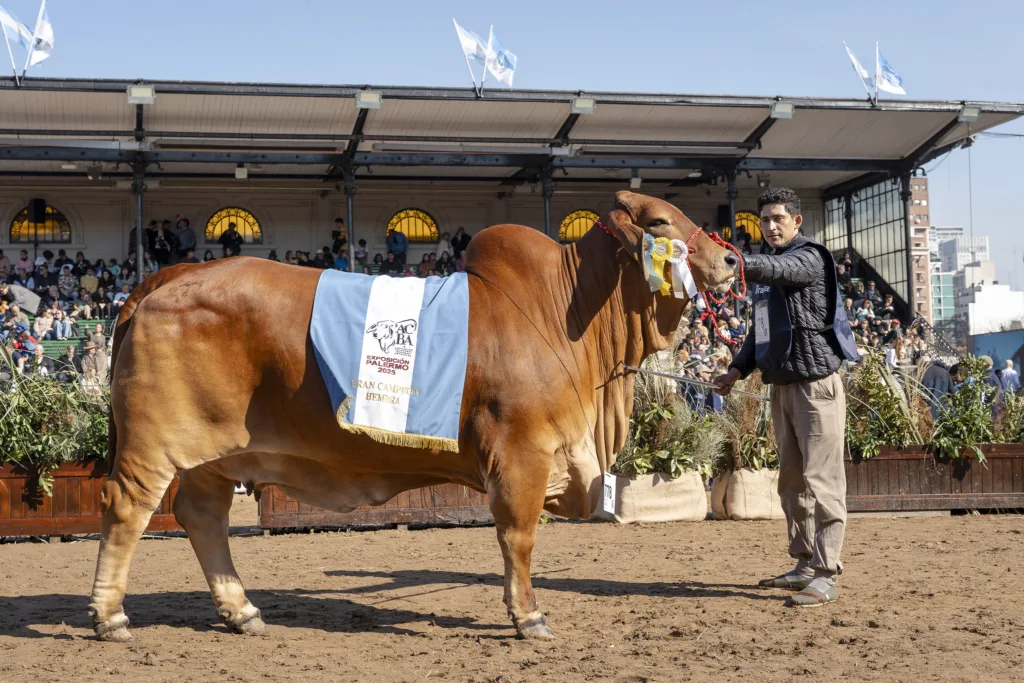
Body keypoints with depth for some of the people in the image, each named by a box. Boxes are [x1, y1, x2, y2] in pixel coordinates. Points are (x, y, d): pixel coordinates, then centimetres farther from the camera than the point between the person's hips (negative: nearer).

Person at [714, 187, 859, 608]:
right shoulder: (769, 269, 18)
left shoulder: (810, 258, -6)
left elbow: (779, 270, -29)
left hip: (816, 383, -9)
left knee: (822, 480, -10)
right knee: (791, 480, 11)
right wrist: (738, 369, 11)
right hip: (781, 384, 9)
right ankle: (805, 565, 20)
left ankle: (825, 576, -12)